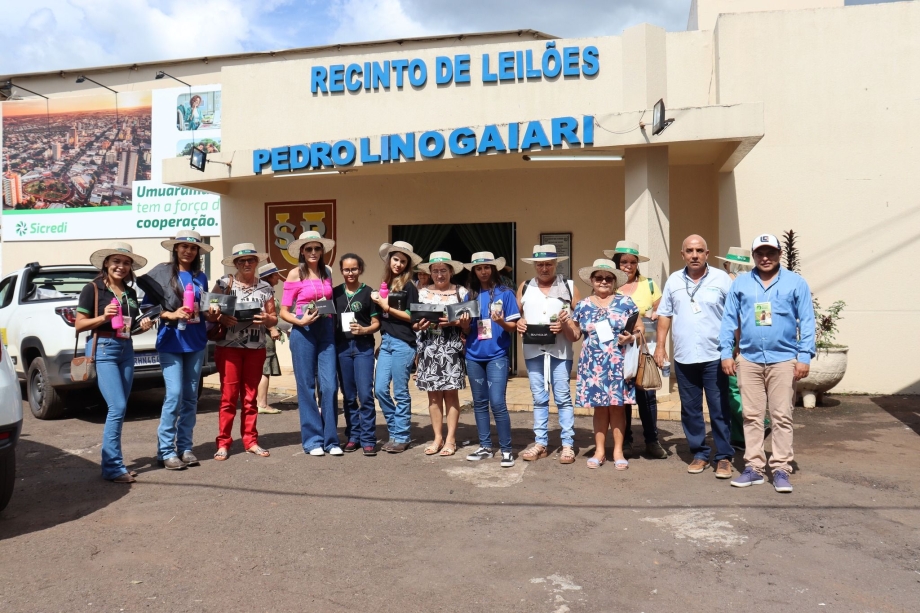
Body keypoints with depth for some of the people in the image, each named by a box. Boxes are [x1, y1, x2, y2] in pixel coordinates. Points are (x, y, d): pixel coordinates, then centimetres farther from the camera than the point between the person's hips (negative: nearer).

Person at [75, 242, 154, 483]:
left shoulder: (130, 293, 14)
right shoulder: (93, 289, -3)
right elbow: (79, 325, -5)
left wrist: (143, 326, 2)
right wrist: (103, 317, -20)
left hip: (126, 349, 7)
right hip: (103, 348, -6)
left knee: (119, 410, 8)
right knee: (117, 407, -13)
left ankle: (113, 463, 16)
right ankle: (113, 466, -5)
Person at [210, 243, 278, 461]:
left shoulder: (265, 287, 9)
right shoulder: (224, 283, 1)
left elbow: (274, 319, 10)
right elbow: (212, 311, -2)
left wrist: (266, 319, -11)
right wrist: (222, 318, -21)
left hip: (256, 348, 3)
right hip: (229, 347, -3)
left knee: (250, 397, 8)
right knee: (228, 396, -3)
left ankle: (250, 441, 15)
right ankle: (223, 443, 4)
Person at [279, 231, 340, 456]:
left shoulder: (327, 272, 10)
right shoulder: (295, 274, -1)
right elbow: (284, 311, -1)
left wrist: (335, 322, 3)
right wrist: (300, 321, -18)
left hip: (327, 330, 3)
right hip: (303, 331, -3)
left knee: (329, 385, -1)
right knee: (306, 386, 3)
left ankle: (330, 440, 10)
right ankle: (313, 440, 14)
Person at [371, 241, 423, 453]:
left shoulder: (409, 287, -4)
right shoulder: (385, 284, 15)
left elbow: (412, 317, -10)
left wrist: (387, 308, -12)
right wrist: (378, 303, 5)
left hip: (403, 343, -6)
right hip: (386, 342, 6)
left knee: (400, 392, -1)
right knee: (380, 389, 3)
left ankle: (401, 437, 10)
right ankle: (394, 432, 18)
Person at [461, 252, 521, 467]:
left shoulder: (505, 293, -2)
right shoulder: (470, 295, 8)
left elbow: (513, 326, -3)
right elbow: (466, 331, 11)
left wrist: (501, 322, -22)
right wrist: (465, 324, -10)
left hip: (497, 355, -4)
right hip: (474, 355, 5)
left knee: (497, 403, -10)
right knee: (479, 402, 10)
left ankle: (506, 450, 1)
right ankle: (485, 447, 21)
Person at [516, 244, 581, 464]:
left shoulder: (569, 287, 5)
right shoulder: (524, 288, 12)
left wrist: (566, 325, -15)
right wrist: (518, 324, -6)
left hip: (560, 351, -2)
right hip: (533, 351, 3)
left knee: (563, 398, 0)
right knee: (539, 399, 9)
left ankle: (568, 445, 6)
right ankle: (540, 443, 16)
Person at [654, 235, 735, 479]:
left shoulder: (721, 279, -1)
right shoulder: (674, 280, 8)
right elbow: (664, 315, 12)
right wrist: (660, 346, 6)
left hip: (714, 357, -3)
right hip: (683, 358, 3)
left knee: (719, 410, 2)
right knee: (690, 410, 10)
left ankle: (724, 457, 13)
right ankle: (699, 454, 23)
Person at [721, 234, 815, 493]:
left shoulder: (796, 283, 2)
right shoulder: (740, 283, 7)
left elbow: (807, 322, 0)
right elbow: (729, 320, 7)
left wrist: (805, 356, -7)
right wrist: (726, 353, 0)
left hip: (783, 360, -2)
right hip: (749, 360, 2)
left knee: (782, 417, 2)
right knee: (752, 416, 7)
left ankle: (781, 470, 10)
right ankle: (753, 467, 15)